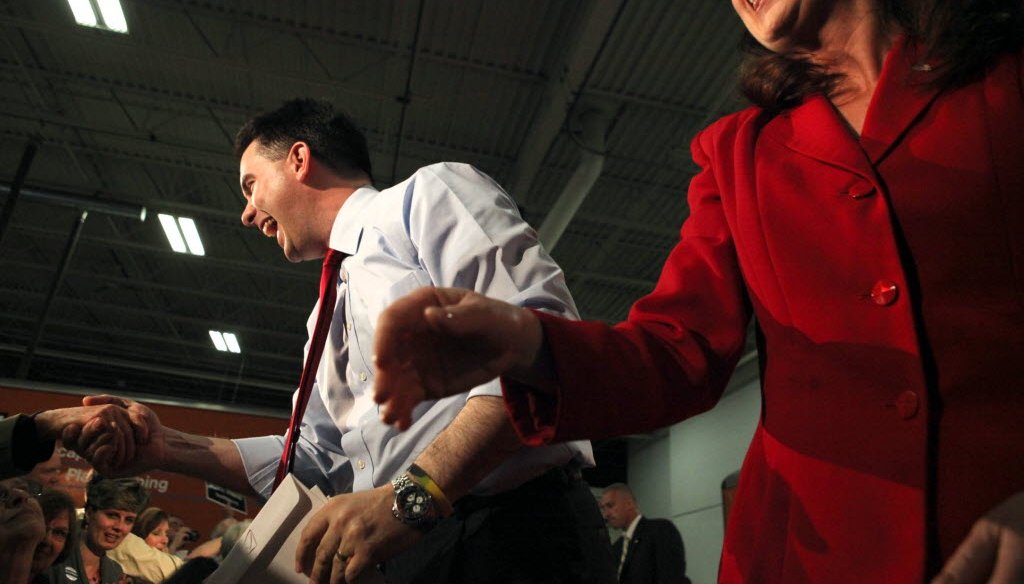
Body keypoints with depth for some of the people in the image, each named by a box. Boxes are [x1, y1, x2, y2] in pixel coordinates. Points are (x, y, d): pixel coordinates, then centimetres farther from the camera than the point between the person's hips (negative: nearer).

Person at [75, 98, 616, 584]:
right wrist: (169, 447, 7)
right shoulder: (329, 315, 20)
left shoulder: (430, 193, -3)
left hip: (516, 530, -7)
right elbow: (317, 462, 18)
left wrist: (413, 495, -23)